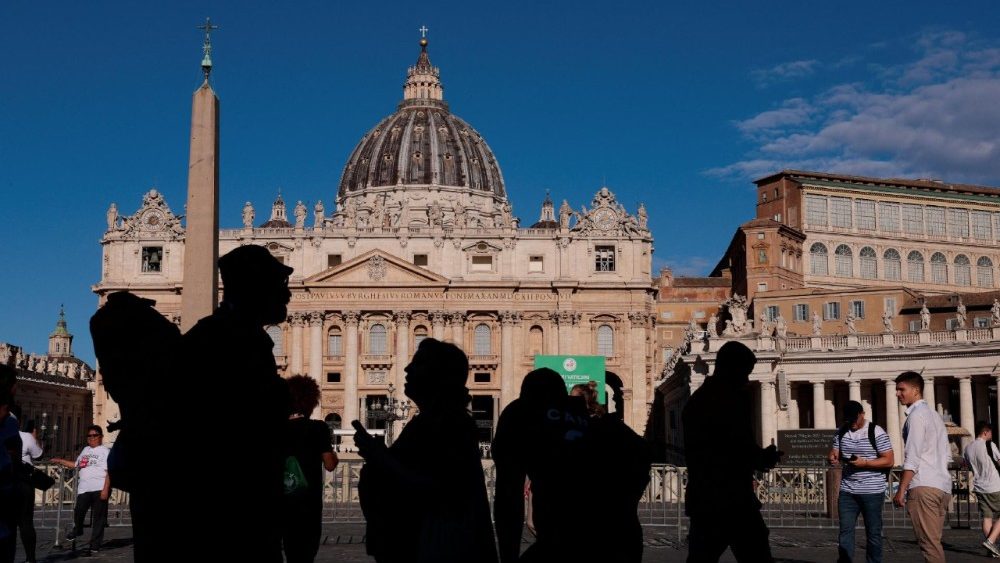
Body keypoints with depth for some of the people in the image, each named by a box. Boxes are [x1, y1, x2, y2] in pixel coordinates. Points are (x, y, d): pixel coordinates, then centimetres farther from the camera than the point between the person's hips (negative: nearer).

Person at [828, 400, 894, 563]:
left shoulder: (876, 432, -7)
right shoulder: (841, 432, 9)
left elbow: (888, 461, -10)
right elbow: (834, 453, 12)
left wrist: (864, 463, -23)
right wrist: (832, 458, -12)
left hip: (872, 492, -4)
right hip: (847, 491, 4)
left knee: (873, 533, 5)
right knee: (845, 531, 2)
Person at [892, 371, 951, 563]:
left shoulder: (916, 415, -6)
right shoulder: (934, 415, 22)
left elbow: (912, 458, -13)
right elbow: (946, 456, 22)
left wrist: (901, 490, -11)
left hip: (924, 487, -9)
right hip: (943, 486, 9)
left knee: (929, 543, -9)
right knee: (934, 542, 11)